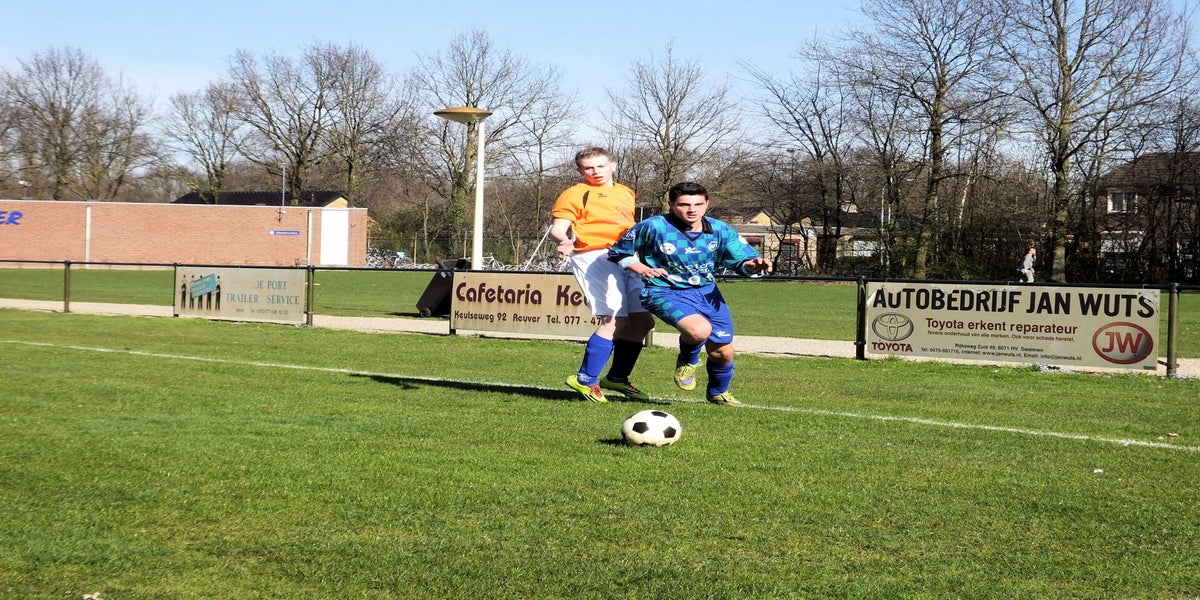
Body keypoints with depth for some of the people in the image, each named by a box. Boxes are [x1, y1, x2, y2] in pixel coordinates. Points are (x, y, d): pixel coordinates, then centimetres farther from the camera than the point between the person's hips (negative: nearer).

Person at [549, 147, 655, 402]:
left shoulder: (626, 193, 20)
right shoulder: (575, 194, -2)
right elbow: (558, 228, -11)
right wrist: (564, 240, -32)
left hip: (625, 259, 8)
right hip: (594, 258, -8)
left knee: (642, 321, 9)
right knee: (615, 320, -18)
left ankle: (617, 377, 23)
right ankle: (586, 380, -10)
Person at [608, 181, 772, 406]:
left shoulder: (720, 230, -6)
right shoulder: (653, 227, -16)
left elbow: (742, 260, 1)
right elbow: (618, 252, -4)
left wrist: (754, 265, -23)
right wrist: (641, 269, -21)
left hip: (706, 292, 5)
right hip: (665, 292, -5)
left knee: (723, 352, 9)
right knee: (699, 330, -34)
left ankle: (718, 393, 44)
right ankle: (688, 360, 5)